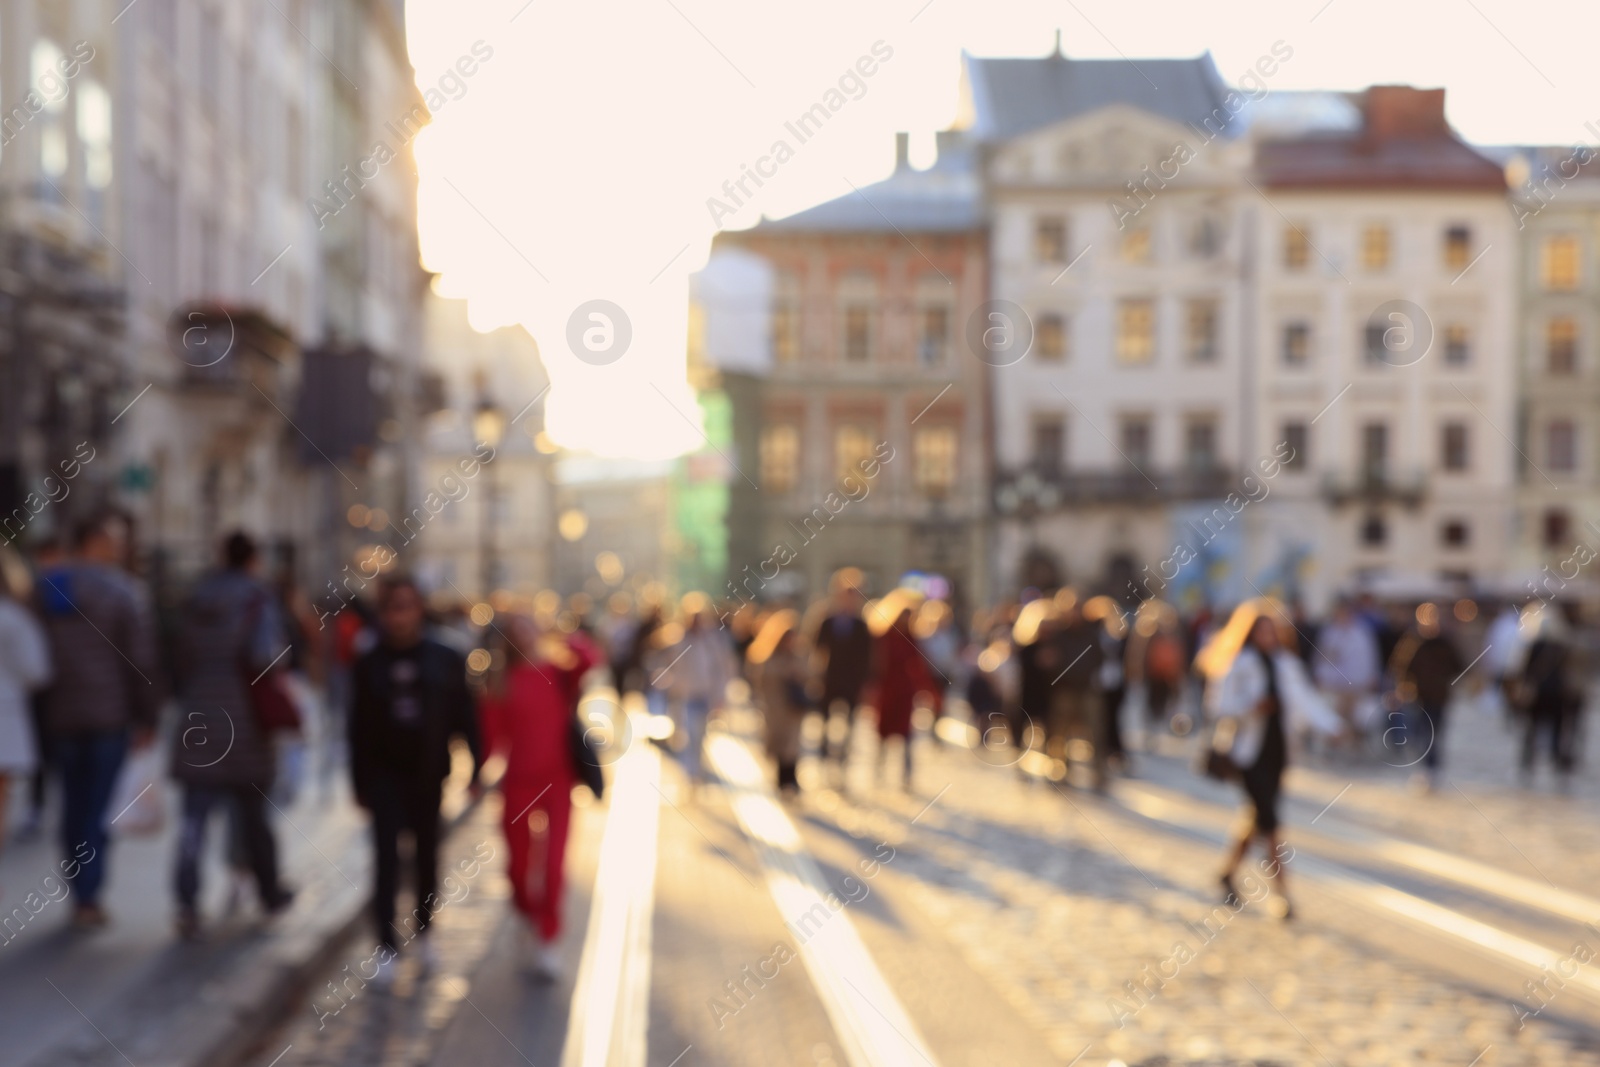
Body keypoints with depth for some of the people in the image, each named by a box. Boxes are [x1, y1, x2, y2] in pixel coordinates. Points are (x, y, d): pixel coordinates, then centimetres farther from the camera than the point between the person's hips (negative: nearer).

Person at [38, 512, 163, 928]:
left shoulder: (43, 587, 5)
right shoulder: (124, 590, -9)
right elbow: (142, 659, -11)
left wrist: (39, 712, 12)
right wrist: (148, 717, -3)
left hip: (60, 716, 4)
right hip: (110, 713, -4)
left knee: (73, 804, 13)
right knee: (99, 807, 0)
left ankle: (81, 893, 19)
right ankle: (89, 900, -2)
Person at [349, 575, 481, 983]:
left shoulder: (445, 661, -2)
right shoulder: (369, 665, 0)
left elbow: (465, 716, -1)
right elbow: (359, 728, 3)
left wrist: (475, 769, -5)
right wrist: (360, 782, 3)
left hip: (428, 775, 1)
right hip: (385, 776, -1)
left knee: (427, 854, 11)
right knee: (387, 856, -7)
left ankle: (423, 931, 28)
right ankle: (387, 947, -7)